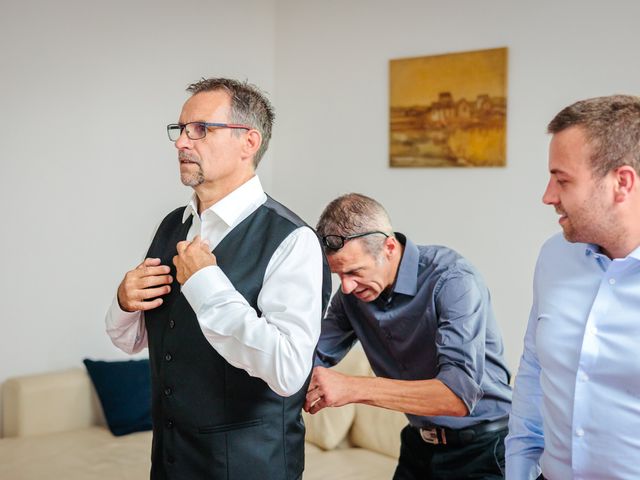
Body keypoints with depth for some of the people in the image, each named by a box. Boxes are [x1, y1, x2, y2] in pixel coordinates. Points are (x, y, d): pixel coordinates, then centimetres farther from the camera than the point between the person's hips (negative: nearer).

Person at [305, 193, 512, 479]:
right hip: (418, 446, 5)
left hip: (481, 448, -5)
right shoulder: (353, 290, -5)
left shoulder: (453, 280, -25)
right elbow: (315, 356, 3)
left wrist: (354, 388, -39)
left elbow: (459, 394, -34)